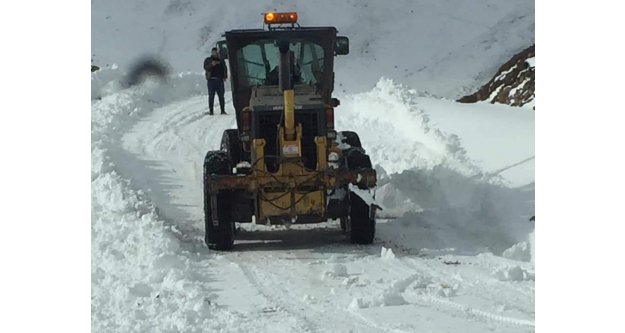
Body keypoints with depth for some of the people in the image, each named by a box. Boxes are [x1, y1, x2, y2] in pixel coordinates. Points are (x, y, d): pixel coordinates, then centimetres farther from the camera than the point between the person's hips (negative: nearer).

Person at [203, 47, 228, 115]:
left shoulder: (221, 60, 16)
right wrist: (211, 65, -24)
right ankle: (210, 111, -2)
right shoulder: (208, 60, 11)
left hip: (219, 80, 2)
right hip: (211, 80, -2)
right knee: (211, 96, -4)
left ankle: (223, 110, 0)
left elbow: (225, 69, 17)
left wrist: (225, 77, 2)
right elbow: (206, 67, -5)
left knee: (221, 96, -2)